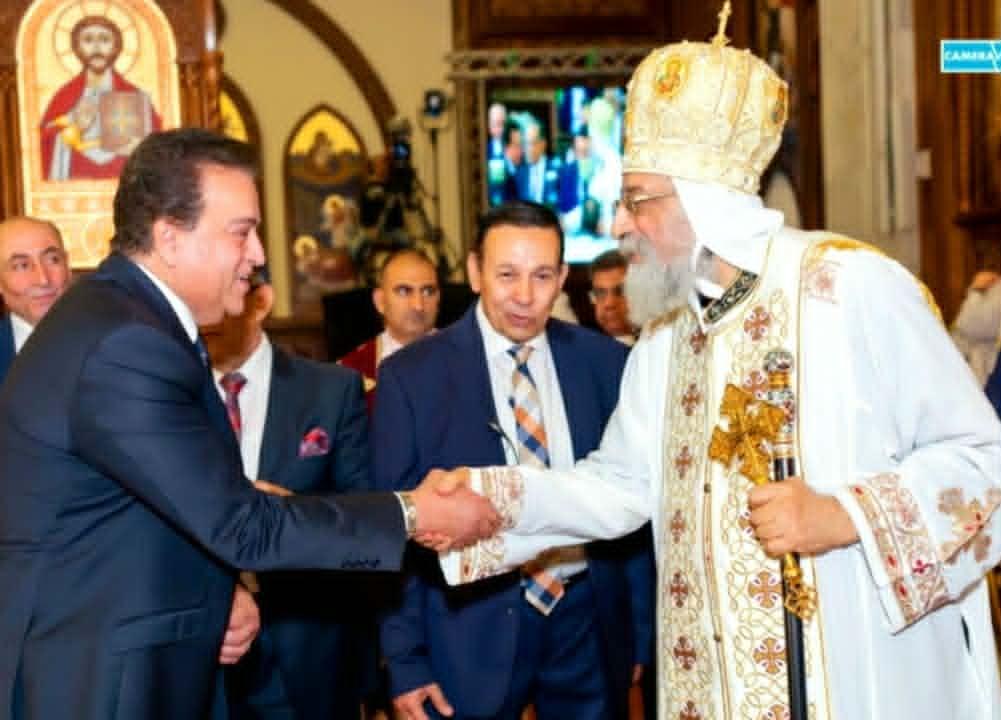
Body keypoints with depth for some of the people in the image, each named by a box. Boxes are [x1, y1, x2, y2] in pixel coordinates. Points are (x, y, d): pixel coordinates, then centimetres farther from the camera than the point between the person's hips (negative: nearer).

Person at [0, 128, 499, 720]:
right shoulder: (125, 347, -24)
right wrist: (411, 514, -17)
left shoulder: (125, 319, 7)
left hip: (126, 664, 9)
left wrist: (218, 590, 0)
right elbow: (243, 526, -24)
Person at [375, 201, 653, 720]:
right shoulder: (411, 375, -6)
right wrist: (405, 662, -6)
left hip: (590, 622, 2)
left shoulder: (606, 363, 0)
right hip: (472, 631, -2)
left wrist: (642, 631, 8)